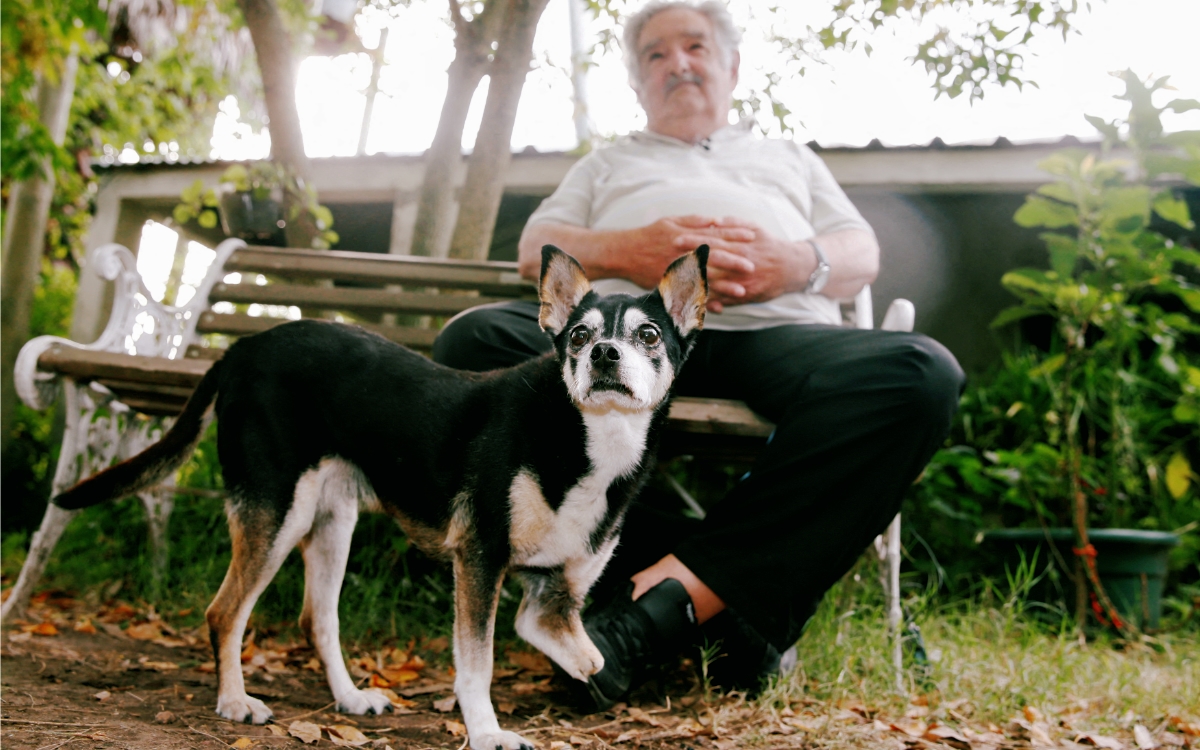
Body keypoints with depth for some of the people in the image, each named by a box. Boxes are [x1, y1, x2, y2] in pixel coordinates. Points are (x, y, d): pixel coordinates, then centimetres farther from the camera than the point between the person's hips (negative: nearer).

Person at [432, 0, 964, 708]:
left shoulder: (789, 157, 36)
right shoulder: (608, 164, 34)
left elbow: (862, 253, 22)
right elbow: (536, 249, 18)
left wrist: (796, 264, -3)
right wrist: (626, 250, -4)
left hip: (778, 329, 0)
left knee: (924, 371, -33)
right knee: (476, 340, -32)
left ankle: (663, 599, -38)